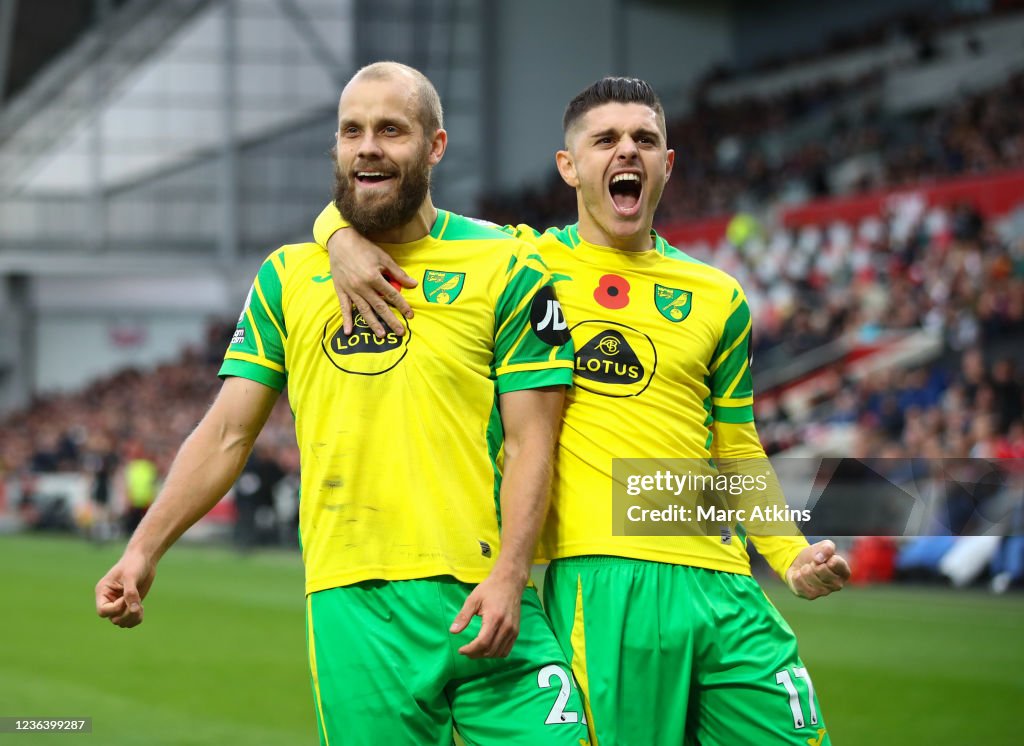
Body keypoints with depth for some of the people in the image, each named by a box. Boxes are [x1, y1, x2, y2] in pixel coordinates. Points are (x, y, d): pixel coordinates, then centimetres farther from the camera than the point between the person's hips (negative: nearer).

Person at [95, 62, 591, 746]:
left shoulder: (505, 267, 3)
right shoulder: (288, 277, 12)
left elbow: (530, 440, -2)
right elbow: (227, 433, 13)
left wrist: (508, 575, -14)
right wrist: (146, 549, 3)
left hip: (482, 603, -2)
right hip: (350, 609, 2)